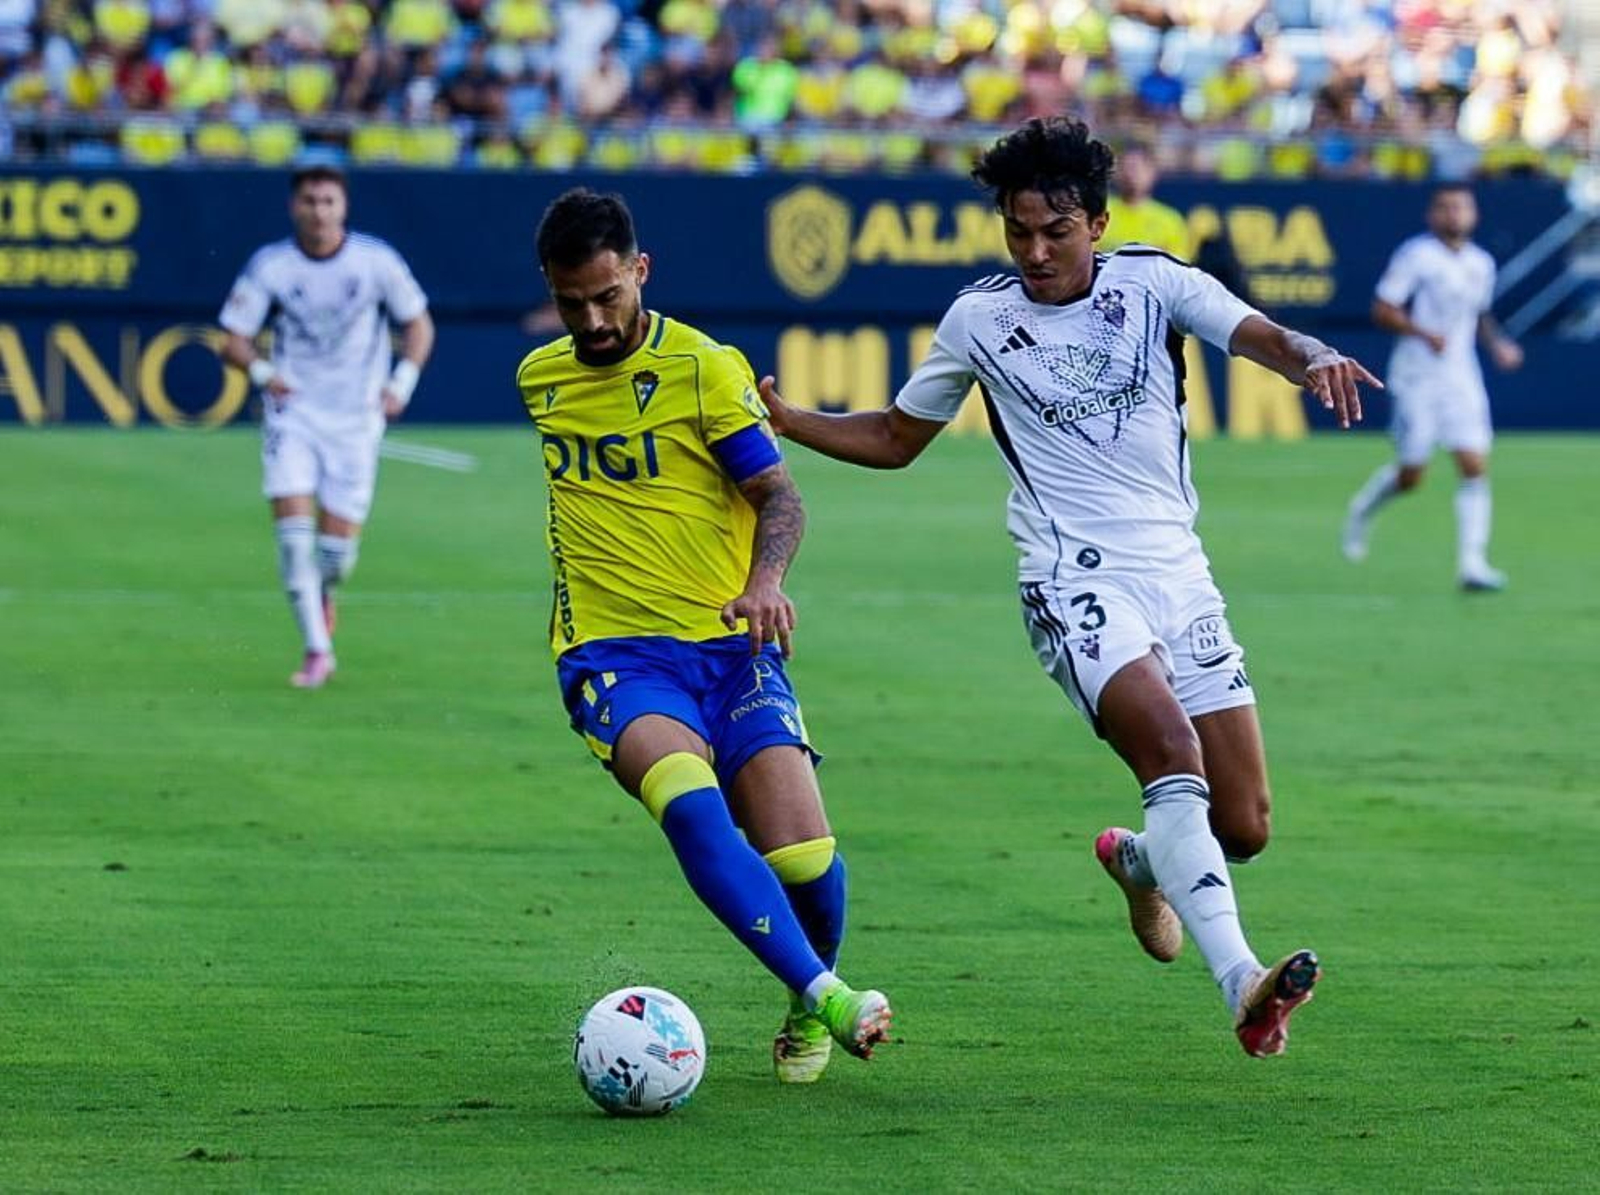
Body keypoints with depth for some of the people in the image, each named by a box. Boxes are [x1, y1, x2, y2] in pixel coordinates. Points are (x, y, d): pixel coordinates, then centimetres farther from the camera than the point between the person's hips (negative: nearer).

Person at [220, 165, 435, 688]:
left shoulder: (377, 262, -5)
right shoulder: (270, 266, -4)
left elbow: (418, 324, 5)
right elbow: (234, 339, -1)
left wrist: (402, 382, -9)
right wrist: (261, 370, -21)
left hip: (355, 415, 0)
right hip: (291, 409, 0)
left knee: (339, 539, -3)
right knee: (292, 523, -15)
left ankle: (324, 596, 33)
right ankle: (317, 650, -9)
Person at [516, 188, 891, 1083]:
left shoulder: (704, 368, -2)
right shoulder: (540, 378, 12)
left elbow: (778, 495, -7)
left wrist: (765, 580, -26)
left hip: (729, 644, -1)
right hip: (614, 656, 2)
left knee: (802, 853, -15)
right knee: (690, 801, -31)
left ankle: (809, 1014, 17)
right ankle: (826, 997, -36)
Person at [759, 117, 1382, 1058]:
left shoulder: (1154, 283, 2)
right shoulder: (979, 320, 4)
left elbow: (1255, 334, -16)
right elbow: (894, 439, 18)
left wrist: (1311, 356, -39)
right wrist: (784, 420, 3)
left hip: (1180, 576, 2)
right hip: (1076, 583, -2)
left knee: (1244, 828, 1)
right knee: (1172, 751, -29)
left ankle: (1140, 860, 38)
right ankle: (1244, 986, -39)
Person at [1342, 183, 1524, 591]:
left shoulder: (1481, 264, 10)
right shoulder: (1416, 255, -8)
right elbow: (1382, 311, -11)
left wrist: (1496, 344, 9)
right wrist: (1424, 333, -24)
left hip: (1462, 379, 5)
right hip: (1417, 378, -5)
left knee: (1475, 467, -9)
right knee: (1410, 475, 0)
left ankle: (1472, 562, -9)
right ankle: (1362, 509, 33)